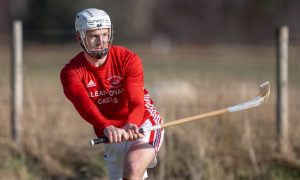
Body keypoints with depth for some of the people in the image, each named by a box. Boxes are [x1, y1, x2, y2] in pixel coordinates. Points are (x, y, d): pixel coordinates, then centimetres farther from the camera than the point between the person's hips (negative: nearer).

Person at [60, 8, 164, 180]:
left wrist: (131, 125, -48)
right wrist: (107, 128, -53)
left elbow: (137, 103, -23)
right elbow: (84, 104, -32)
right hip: (111, 138, 3)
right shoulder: (71, 72, -12)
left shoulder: (129, 59, -14)